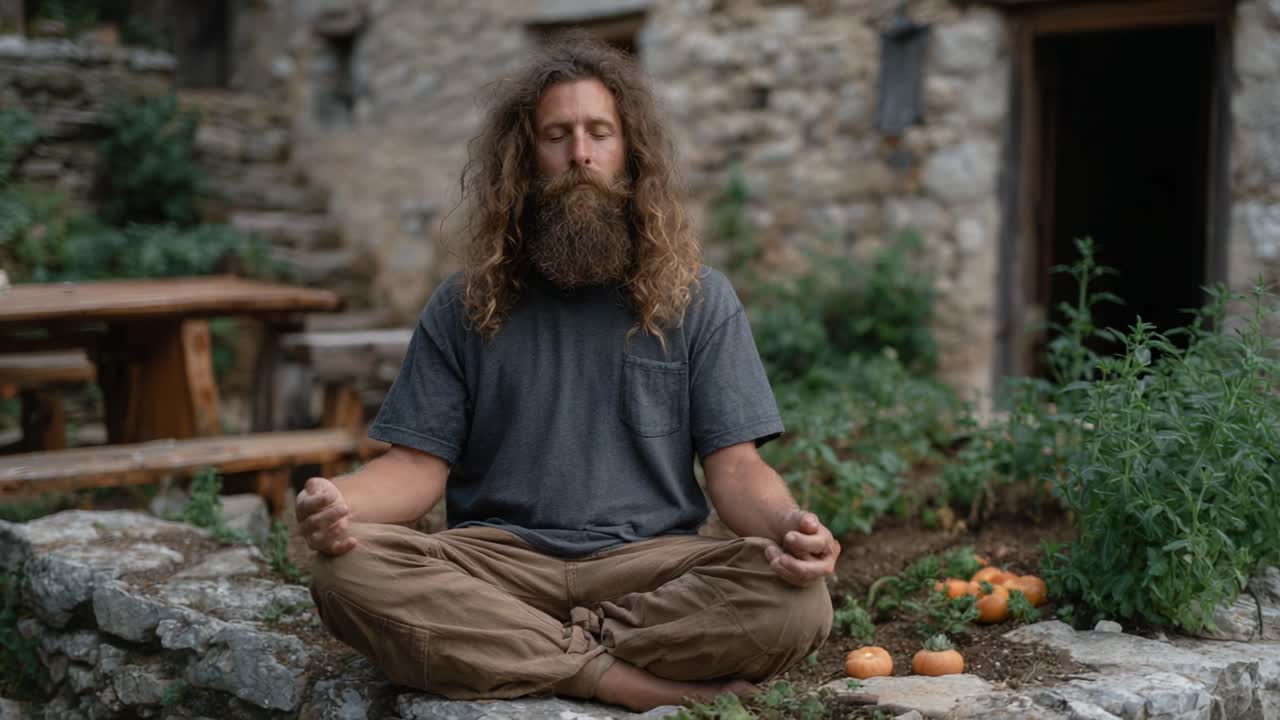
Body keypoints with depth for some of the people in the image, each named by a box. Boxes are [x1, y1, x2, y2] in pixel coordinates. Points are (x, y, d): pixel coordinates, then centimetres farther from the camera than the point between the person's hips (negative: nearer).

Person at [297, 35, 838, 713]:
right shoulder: (464, 305, 10)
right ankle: (644, 685, -27)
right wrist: (335, 498, -18)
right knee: (348, 571, -30)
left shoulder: (698, 299, 8)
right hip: (497, 561, 1)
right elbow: (418, 463, 6)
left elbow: (734, 465, 2)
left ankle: (523, 652, -21)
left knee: (793, 599, -30)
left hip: (651, 562, -1)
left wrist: (787, 523, -22)